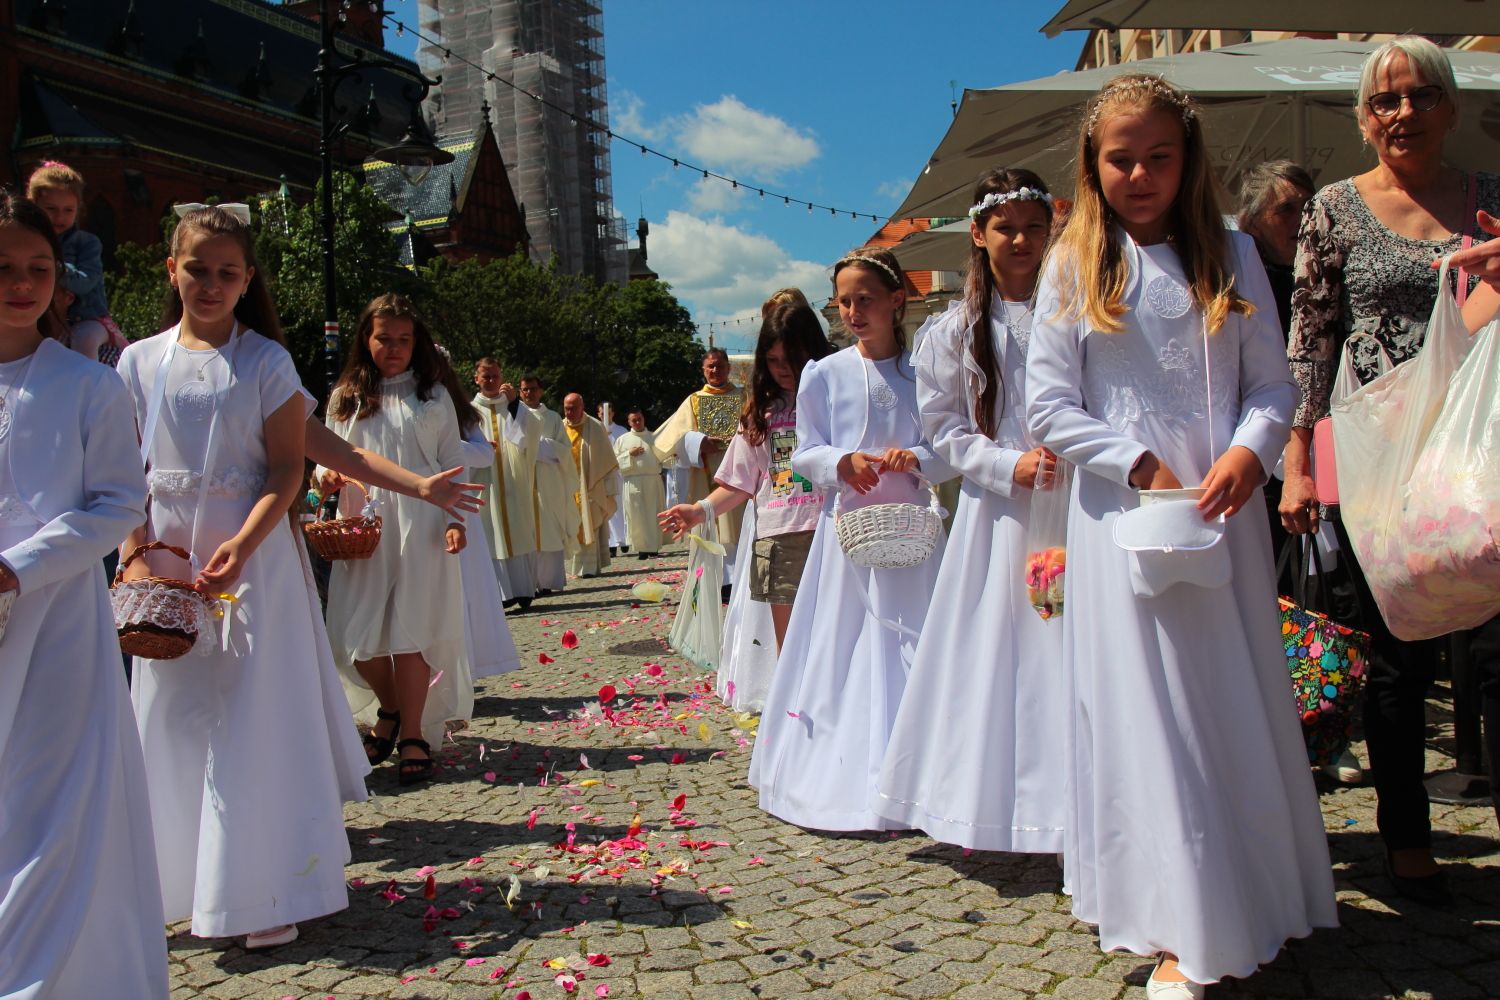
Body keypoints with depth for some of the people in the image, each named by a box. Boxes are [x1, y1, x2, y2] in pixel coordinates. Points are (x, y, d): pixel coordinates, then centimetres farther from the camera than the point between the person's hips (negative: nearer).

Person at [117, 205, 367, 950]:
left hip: (254, 557, -3)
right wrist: (135, 555, -6)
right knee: (176, 717, 8)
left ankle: (267, 893, 7)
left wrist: (241, 546, -19)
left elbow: (287, 472, -5)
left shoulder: (266, 362, -1)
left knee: (256, 716, -1)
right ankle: (190, 881, 23)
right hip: (167, 560, 3)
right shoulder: (140, 362, 7)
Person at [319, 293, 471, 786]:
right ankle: (389, 708, 26)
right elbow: (327, 458, 14)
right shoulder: (344, 399, 12)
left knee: (412, 629, -4)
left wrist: (456, 518, -5)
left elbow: (453, 464, 7)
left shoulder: (433, 396, 9)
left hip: (420, 527, -2)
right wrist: (326, 477, -9)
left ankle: (413, 734, 8)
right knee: (355, 635, -1)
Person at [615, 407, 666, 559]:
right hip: (634, 482, -1)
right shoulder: (622, 439, 8)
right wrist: (629, 454, -9)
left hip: (654, 481, 1)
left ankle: (654, 546, 11)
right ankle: (642, 548, 3)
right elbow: (615, 460, 4)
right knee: (637, 517, -3)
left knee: (654, 515, 2)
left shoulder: (655, 437, 12)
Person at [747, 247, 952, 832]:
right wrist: (844, 462, -15)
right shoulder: (824, 375, 2)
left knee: (912, 648, 3)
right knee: (842, 648, 2)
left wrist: (915, 459, -16)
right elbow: (805, 455, 4)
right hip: (847, 528, 0)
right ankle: (844, 778, 12)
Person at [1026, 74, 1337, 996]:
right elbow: (1050, 407, -2)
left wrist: (1249, 450, -15)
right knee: (1145, 713, -1)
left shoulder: (1231, 254, 8)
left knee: (1237, 706, 9)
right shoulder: (1074, 266, 2)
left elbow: (1273, 383, 5)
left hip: (1222, 510, 2)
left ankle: (1249, 901, 28)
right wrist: (1142, 467, -12)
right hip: (1122, 515, -2)